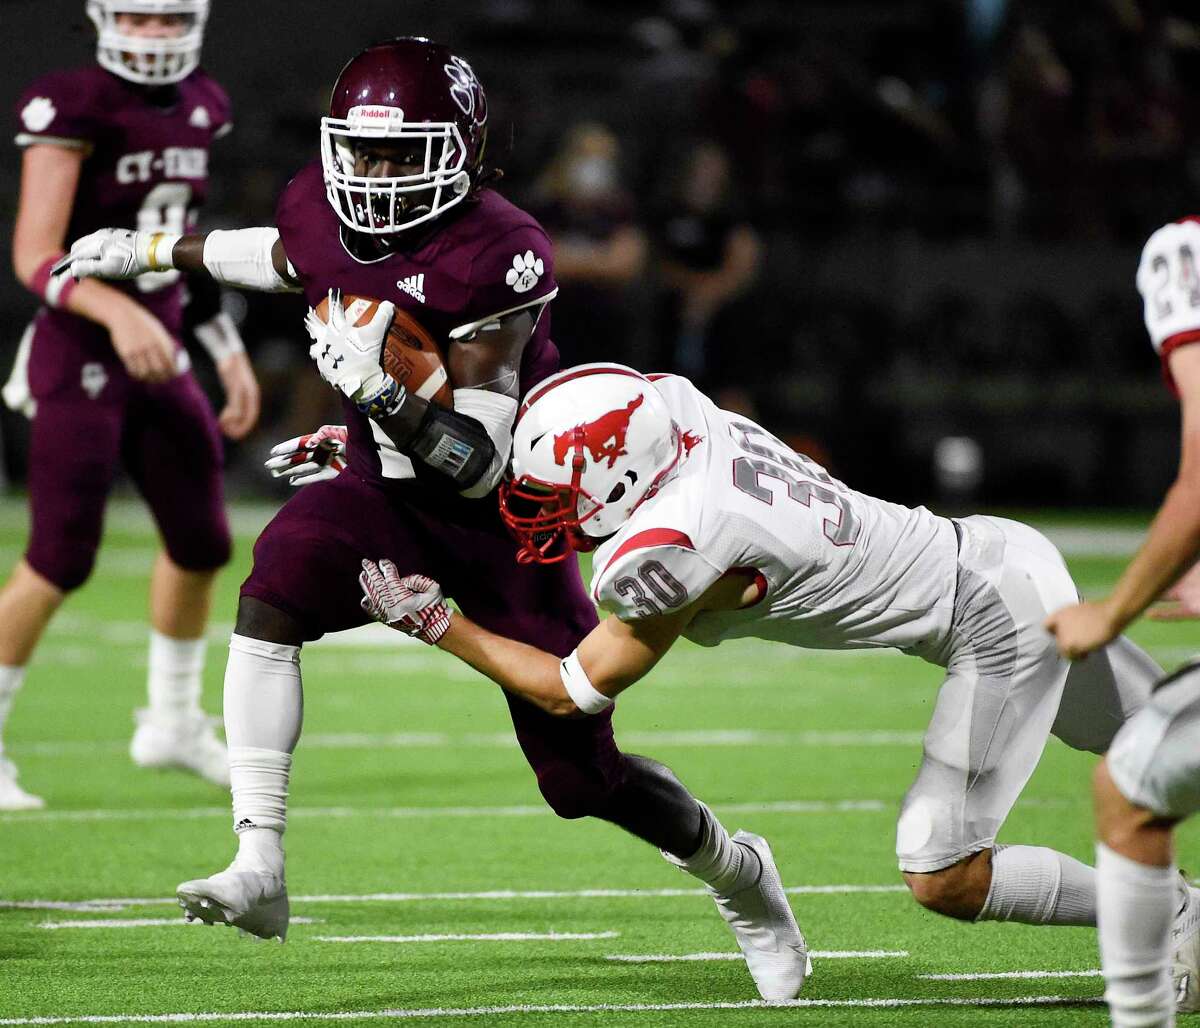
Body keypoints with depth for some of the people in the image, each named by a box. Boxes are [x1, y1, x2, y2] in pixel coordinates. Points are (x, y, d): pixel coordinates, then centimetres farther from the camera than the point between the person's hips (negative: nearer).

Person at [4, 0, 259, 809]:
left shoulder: (200, 109, 8)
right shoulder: (75, 109, -16)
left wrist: (229, 350, 18)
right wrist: (119, 314, -35)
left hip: (160, 355, 8)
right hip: (80, 354, -7)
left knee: (202, 544, 14)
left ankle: (173, 722, 34)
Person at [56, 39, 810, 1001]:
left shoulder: (496, 255, -28)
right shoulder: (322, 208, -10)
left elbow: (482, 463, -28)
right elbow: (291, 257, 20)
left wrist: (377, 389, -41)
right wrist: (153, 251, 22)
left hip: (503, 525, -5)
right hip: (385, 493, 5)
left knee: (583, 778, 1)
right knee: (270, 598, -28)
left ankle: (737, 870, 32)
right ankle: (259, 869, -28)